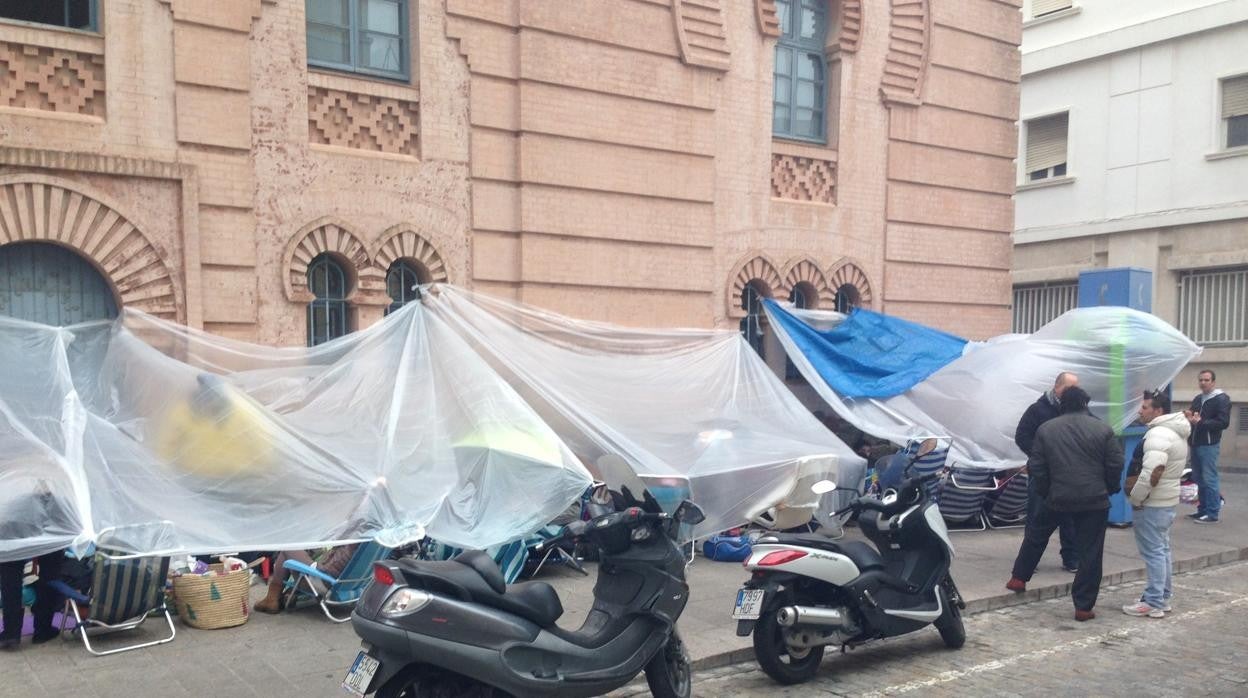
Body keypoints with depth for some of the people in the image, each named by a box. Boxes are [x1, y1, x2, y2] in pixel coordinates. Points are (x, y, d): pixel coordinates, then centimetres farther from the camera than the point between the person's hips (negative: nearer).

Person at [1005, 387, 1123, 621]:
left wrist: (1045, 491, 14)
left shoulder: (1046, 429, 1)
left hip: (1057, 498, 1)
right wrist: (1109, 489, 14)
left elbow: (1036, 467, 1)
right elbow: (1115, 465, -2)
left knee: (1036, 534, 23)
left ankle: (1019, 578, 32)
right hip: (1095, 500, -1)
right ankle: (1084, 606, 6)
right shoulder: (1102, 429, -2)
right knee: (1090, 553, 4)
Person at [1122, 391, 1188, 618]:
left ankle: (1153, 603, 0)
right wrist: (1137, 480, 12)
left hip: (1153, 503, -10)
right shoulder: (1175, 432, 12)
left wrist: (1134, 497, -18)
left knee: (1153, 551, -4)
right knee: (1162, 549, 17)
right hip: (1167, 499, 10)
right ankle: (1163, 597, 25)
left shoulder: (1158, 434, -21)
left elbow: (1152, 472, -29)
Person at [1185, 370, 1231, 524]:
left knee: (1209, 479, -7)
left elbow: (1224, 423, -16)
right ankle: (1203, 511, 19)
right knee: (1199, 479, 11)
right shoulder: (1197, 399, 16)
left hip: (1209, 445, -8)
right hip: (1195, 443, 8)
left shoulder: (1221, 399, -7)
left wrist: (1201, 422, -23)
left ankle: (1213, 513, -2)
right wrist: (1189, 417, 3)